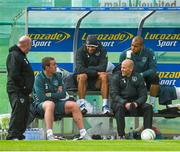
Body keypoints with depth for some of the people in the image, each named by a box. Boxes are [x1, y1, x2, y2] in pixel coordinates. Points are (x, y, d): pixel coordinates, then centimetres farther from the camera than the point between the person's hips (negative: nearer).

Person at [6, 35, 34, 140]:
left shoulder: (21, 56, 21)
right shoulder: (14, 55, -12)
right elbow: (14, 74, -21)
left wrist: (28, 88, 16)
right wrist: (23, 86, -17)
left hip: (23, 92, 10)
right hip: (17, 91, -10)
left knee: (24, 114, 11)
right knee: (18, 112, -13)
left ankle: (20, 135, 16)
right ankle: (12, 136, -14)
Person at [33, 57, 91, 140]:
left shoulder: (57, 76, 8)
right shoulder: (39, 78, -10)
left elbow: (63, 94, 3)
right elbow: (41, 97, -19)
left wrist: (50, 95, -9)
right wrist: (56, 95, -7)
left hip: (56, 103, 6)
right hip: (41, 104, -6)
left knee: (74, 105, -12)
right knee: (50, 104, -38)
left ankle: (83, 134, -10)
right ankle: (49, 135, -49)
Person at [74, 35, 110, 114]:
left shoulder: (102, 51, -4)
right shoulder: (80, 51, -7)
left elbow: (103, 68, -16)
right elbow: (79, 69, -21)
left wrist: (88, 69, -19)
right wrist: (95, 72, -21)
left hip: (96, 82, 1)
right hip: (85, 81, -1)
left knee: (104, 76, -28)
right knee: (82, 76, -33)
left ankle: (105, 105, -34)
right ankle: (81, 105, -35)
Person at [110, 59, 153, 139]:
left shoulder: (138, 77, 6)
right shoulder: (116, 77, -1)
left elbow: (143, 95, 1)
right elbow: (114, 94, -11)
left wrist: (136, 103, -22)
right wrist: (125, 103, -28)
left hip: (135, 103, 3)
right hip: (119, 102, -3)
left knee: (148, 107, -21)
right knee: (120, 107, -36)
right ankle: (121, 135, -38)